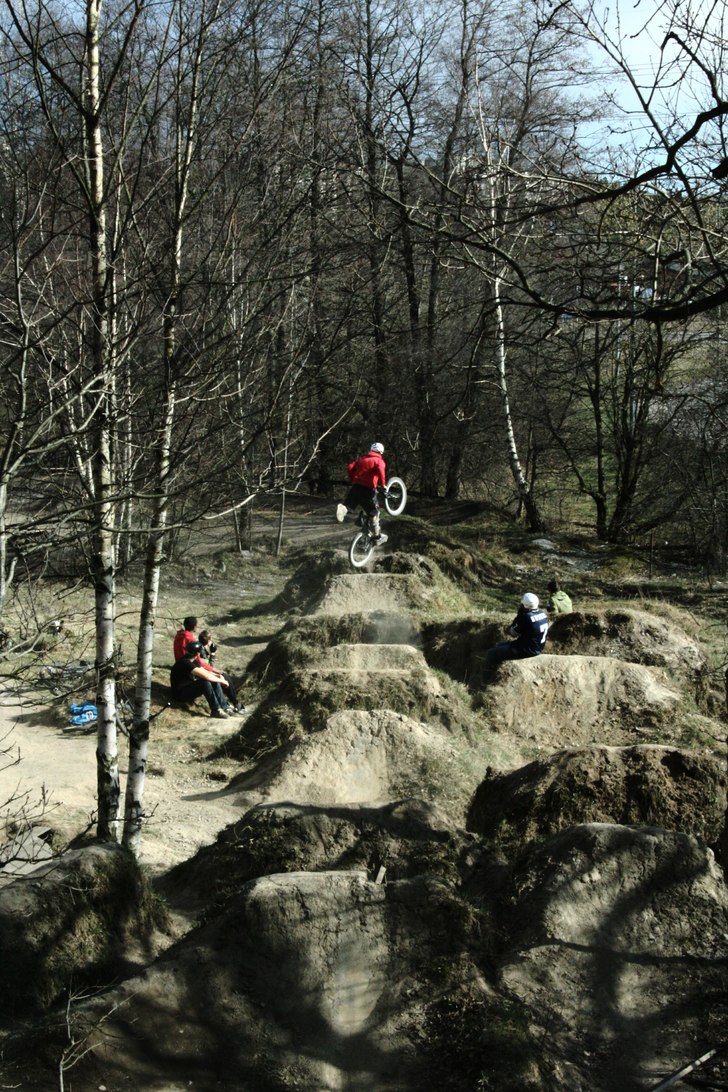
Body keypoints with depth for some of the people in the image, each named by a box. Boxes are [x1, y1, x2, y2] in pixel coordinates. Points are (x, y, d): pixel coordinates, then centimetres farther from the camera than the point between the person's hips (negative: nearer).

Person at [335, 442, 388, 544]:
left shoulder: (361, 458, 20)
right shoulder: (379, 460, 4)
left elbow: (350, 468, 9)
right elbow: (380, 470, -18)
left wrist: (353, 480, 21)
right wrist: (383, 485, -8)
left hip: (356, 486, 4)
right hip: (368, 488, -4)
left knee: (349, 506, 7)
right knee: (374, 513, 9)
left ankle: (342, 509, -30)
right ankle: (377, 537, 15)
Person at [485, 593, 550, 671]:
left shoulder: (526, 617, -27)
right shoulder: (543, 613, 0)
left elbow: (513, 633, -13)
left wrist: (519, 615, -10)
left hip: (527, 650, -10)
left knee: (491, 654, -6)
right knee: (499, 646, 26)